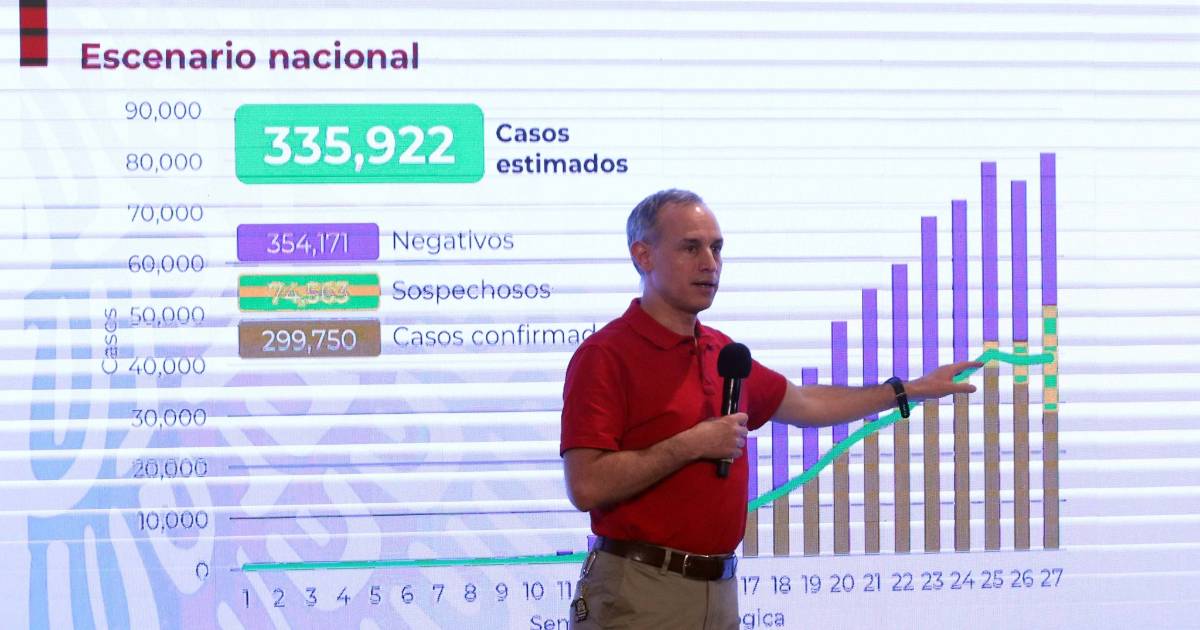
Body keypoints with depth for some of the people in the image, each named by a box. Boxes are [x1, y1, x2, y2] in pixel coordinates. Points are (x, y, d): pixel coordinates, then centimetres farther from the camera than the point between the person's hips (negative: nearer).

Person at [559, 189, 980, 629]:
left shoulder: (722, 352, 14)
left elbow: (804, 403, 30)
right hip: (639, 593, -8)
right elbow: (586, 487, -20)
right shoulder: (606, 356, -11)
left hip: (719, 589, 8)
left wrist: (913, 389, 31)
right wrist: (693, 445, -18)